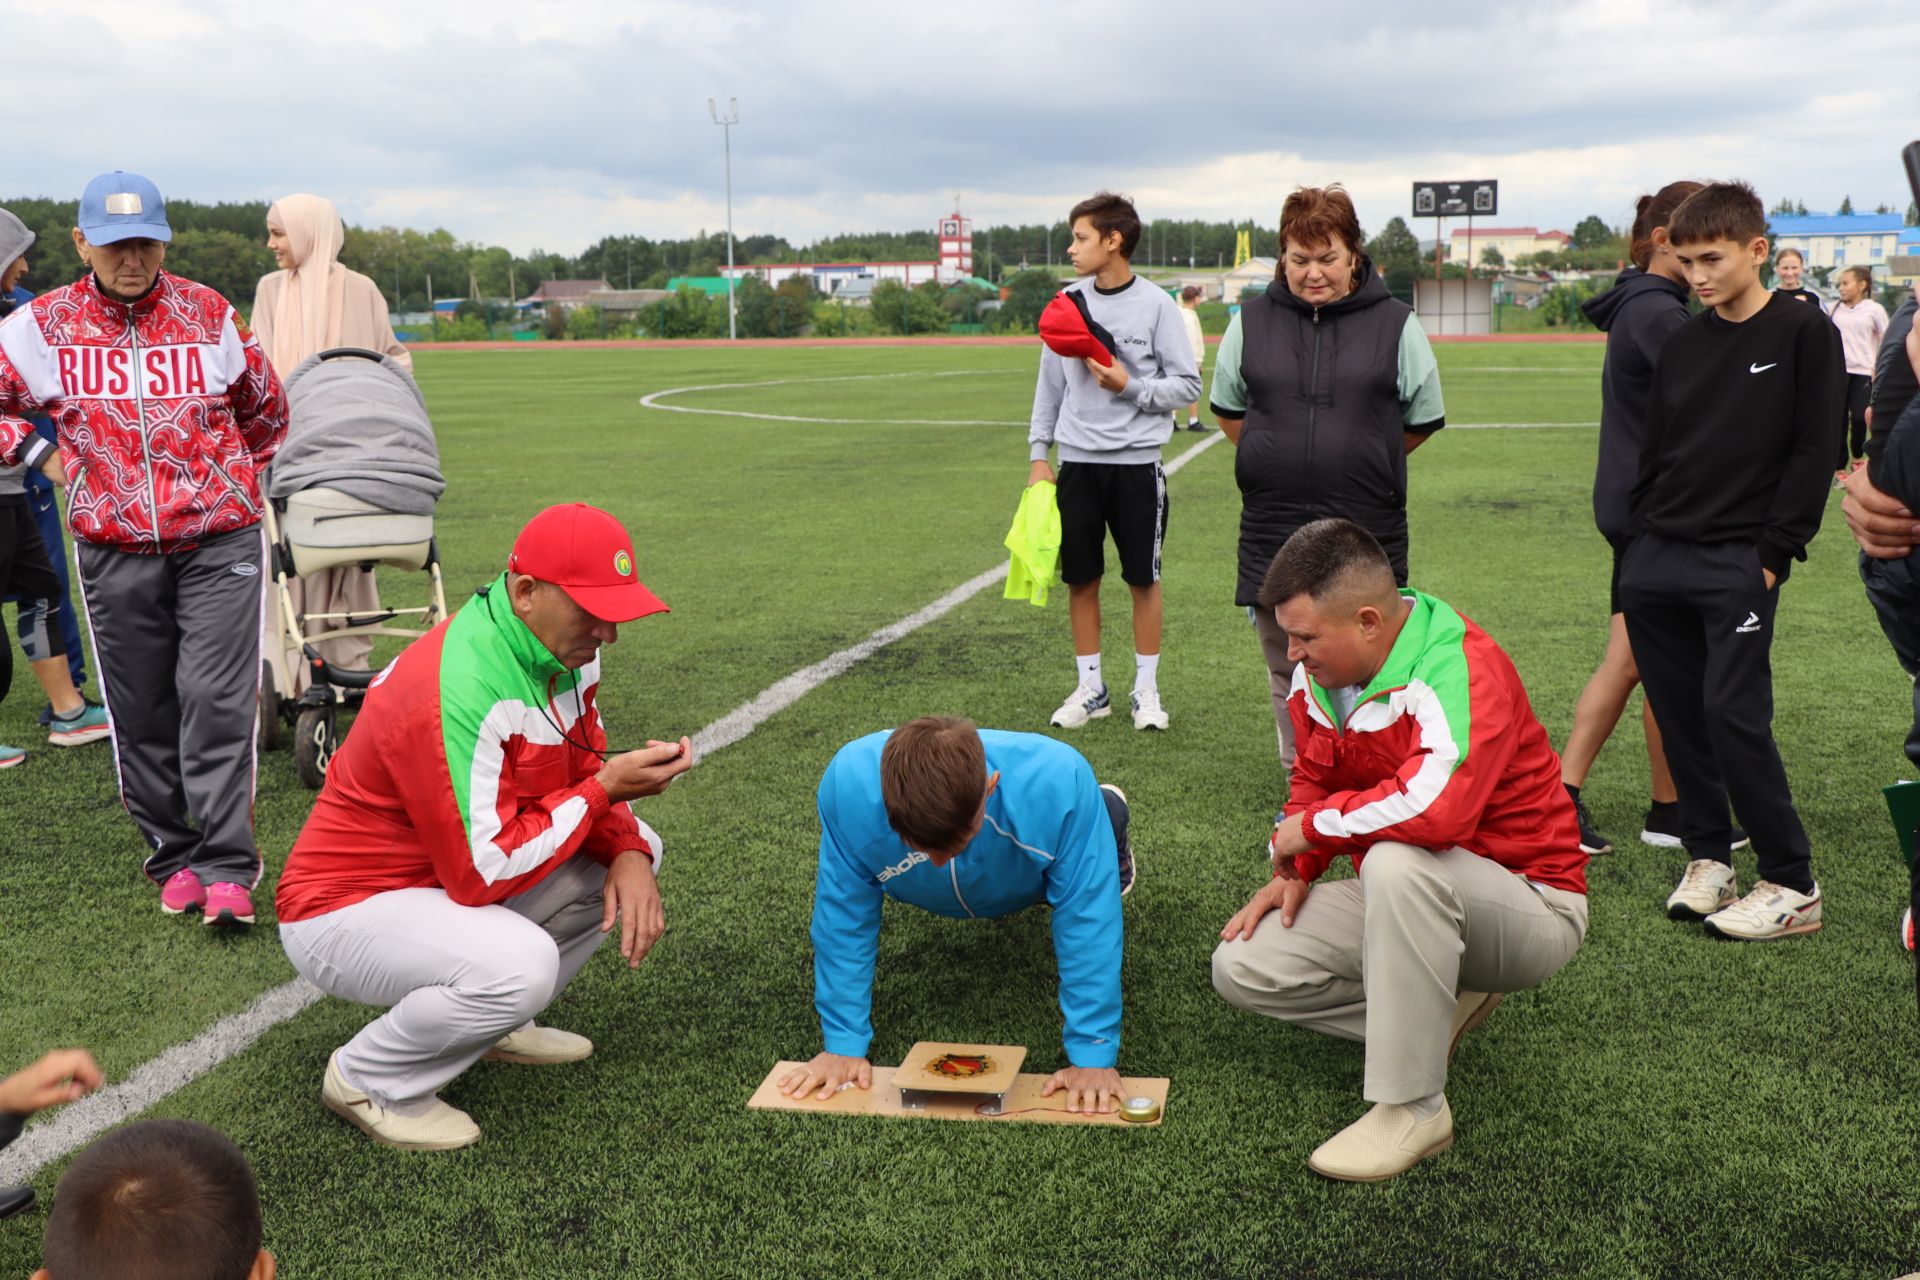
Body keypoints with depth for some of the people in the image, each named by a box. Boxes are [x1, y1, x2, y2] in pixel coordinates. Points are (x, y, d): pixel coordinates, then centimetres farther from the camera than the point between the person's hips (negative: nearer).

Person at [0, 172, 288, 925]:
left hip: (220, 542, -1)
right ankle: (173, 859, 21)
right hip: (114, 552, 2)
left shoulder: (209, 314, 4)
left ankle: (226, 869, -6)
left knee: (217, 702, -9)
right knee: (140, 715, 7)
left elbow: (265, 406, 18)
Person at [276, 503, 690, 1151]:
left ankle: (495, 1023, 15)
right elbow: (483, 876, -31)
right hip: (341, 911, -9)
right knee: (521, 963, -34)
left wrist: (628, 853, -13)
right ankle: (367, 1080, -5)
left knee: (633, 847, 5)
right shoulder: (457, 690, -32)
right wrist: (603, 790, -26)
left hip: (449, 872, 9)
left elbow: (586, 773, 7)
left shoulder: (567, 649, -4)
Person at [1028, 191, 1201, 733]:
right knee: (1081, 579, 7)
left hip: (1137, 462, -3)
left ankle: (1146, 688, 17)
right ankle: (1089, 688, 19)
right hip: (1077, 461, 3)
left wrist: (1130, 387, -18)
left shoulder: (1156, 305, -6)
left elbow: (1187, 385, -4)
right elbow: (1050, 383, 10)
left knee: (1144, 580, 5)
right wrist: (1038, 454, 6)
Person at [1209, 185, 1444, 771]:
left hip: (1368, 534, -2)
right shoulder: (1251, 322, 6)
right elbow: (1228, 410, 19)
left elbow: (1423, 421, 12)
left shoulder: (1396, 324, 1)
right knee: (1287, 673, 10)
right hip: (1273, 531, 2)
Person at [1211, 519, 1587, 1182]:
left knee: (1399, 861, -40)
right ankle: (1435, 1009, 4)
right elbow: (1314, 779, 14)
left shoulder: (1463, 672, -27)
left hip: (1533, 910, -8)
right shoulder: (1319, 674, -2)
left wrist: (1311, 826, -27)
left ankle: (1413, 1107, -27)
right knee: (1241, 967, -6)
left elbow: (1435, 808, -43)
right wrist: (1294, 870, -5)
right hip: (1398, 898, 8)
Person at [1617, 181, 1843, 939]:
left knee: (1734, 713, -10)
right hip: (1657, 564, 5)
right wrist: (1640, 549, 9)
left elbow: (1813, 452, -6)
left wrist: (1774, 553, -12)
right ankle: (1708, 857, 20)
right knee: (1680, 714, 6)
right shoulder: (1681, 345, 13)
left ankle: (1791, 885, 1)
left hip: (1739, 564, -5)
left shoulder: (1805, 335, -2)